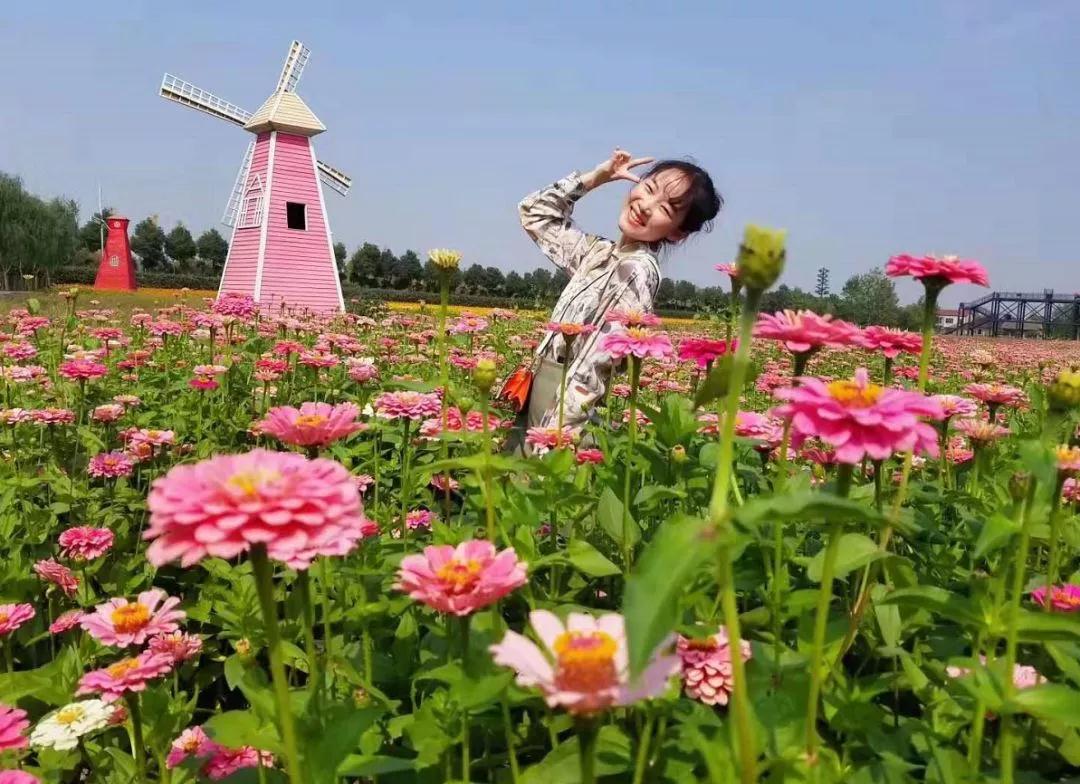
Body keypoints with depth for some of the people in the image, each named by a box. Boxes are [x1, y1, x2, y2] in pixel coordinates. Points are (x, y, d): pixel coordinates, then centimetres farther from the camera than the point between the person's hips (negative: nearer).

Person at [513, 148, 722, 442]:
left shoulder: (637, 270, -17)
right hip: (542, 389, 8)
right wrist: (595, 177, 9)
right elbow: (534, 213, 19)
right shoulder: (600, 251, 7)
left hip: (566, 401, -8)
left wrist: (554, 430, -26)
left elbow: (595, 363, -22)